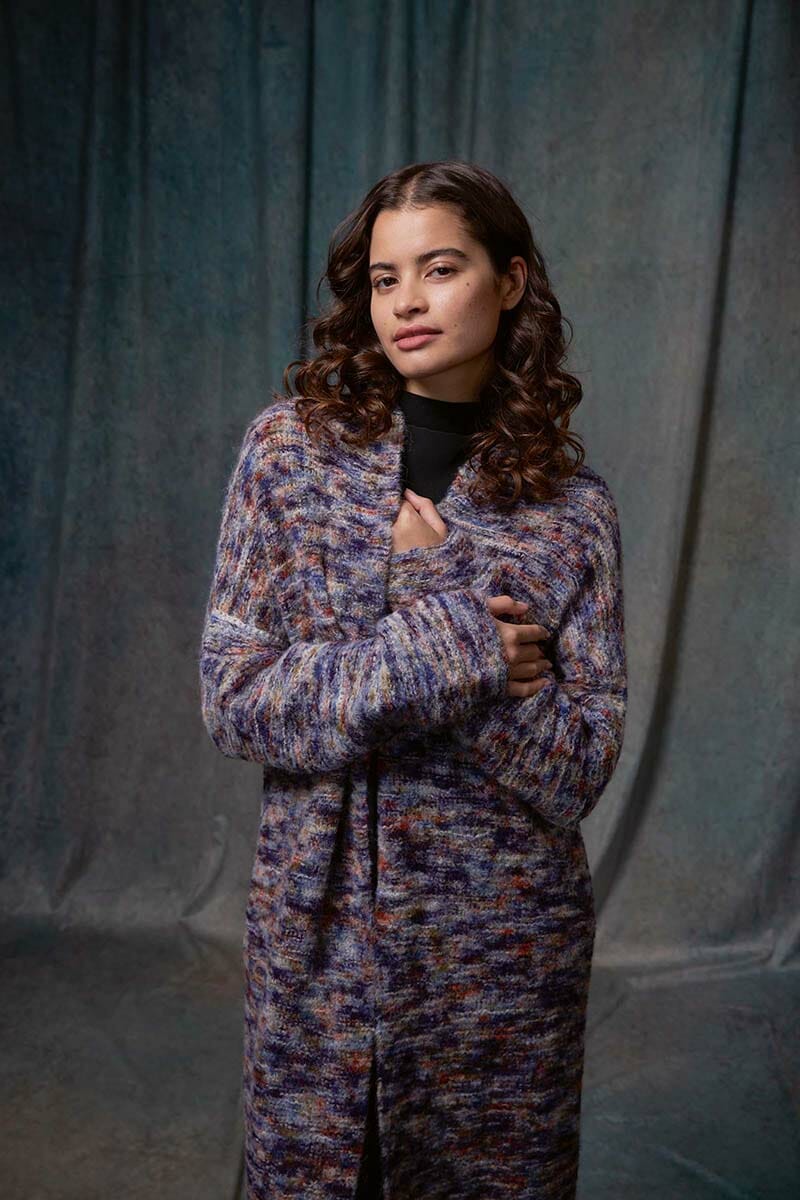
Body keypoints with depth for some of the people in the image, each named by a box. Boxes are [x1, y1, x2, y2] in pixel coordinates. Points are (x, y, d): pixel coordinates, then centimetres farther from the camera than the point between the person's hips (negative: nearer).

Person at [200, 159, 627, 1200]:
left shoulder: (571, 503, -6)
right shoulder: (292, 443, -5)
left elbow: (579, 772, -10)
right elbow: (232, 700, -10)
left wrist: (438, 579, -18)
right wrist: (460, 645, -20)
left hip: (502, 937, 0)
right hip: (316, 922, 1)